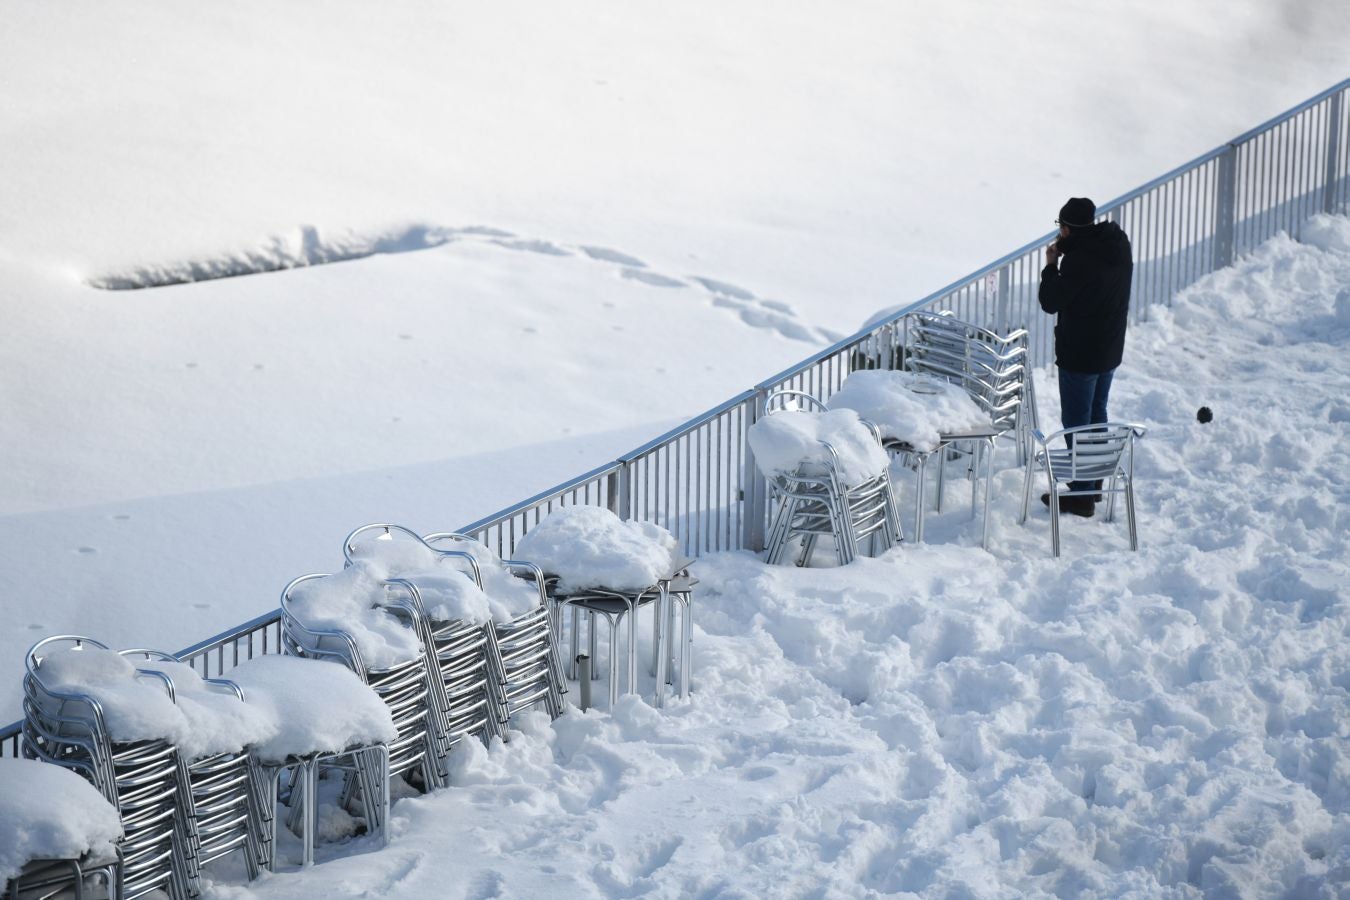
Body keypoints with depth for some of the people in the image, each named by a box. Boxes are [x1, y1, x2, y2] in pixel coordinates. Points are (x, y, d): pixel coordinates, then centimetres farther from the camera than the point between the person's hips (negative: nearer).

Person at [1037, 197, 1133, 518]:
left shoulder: (1079, 259, -26)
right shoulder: (1119, 245, 0)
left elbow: (1051, 301, -20)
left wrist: (1051, 265, -6)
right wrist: (1068, 250, 3)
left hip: (1080, 354, -9)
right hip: (1110, 349, 9)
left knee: (1077, 421, 1)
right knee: (1097, 414, 22)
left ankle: (1081, 494, 4)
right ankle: (1095, 484, 33)